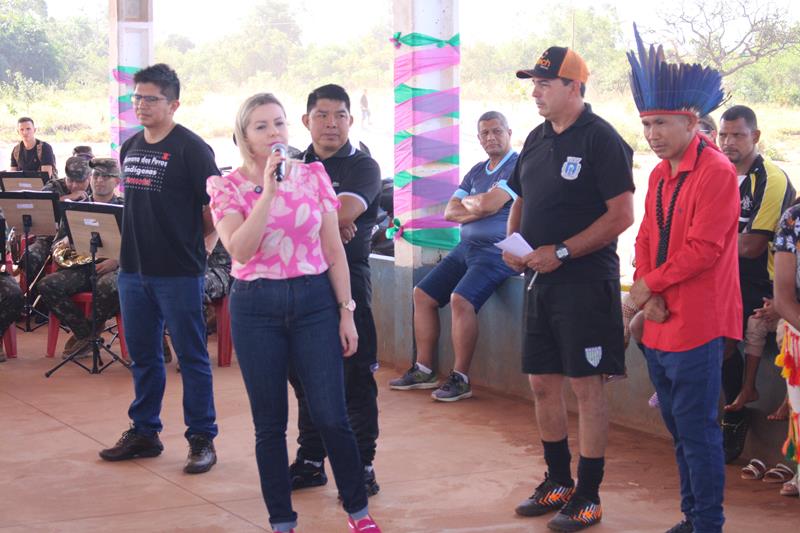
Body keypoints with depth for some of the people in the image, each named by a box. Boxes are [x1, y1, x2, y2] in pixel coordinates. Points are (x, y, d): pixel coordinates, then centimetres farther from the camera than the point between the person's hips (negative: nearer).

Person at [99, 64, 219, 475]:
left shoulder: (191, 149, -10)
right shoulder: (130, 147, 12)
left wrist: (193, 241, -2)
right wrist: (136, 243, 14)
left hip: (178, 272, -7)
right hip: (133, 268, 7)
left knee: (191, 357, 1)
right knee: (142, 355, 14)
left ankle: (202, 439, 9)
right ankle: (144, 432, 26)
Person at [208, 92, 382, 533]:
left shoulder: (313, 176, 3)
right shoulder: (229, 187, -1)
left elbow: (333, 251, 5)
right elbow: (239, 250, -17)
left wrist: (346, 312, 3)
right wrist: (268, 190, -20)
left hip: (314, 301, 1)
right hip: (256, 306, -1)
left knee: (331, 417, -2)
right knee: (269, 423, 6)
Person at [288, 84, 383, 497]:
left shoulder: (363, 166, -2)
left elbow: (344, 212, -21)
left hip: (346, 280, -5)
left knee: (354, 378, -1)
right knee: (304, 375, 12)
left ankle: (361, 466, 7)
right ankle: (310, 460, 23)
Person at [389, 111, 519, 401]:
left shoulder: (518, 165, -8)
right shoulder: (476, 171, 18)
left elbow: (489, 203, -21)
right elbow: (449, 212, 10)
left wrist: (466, 202, 1)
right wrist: (479, 209, -8)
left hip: (497, 250, -9)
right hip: (466, 247, 9)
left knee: (461, 299, -28)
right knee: (423, 294, 6)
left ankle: (461, 379, -19)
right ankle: (424, 370, 12)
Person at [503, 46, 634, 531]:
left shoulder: (602, 140, -11)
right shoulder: (538, 139, 12)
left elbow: (622, 215, -16)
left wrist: (561, 252, -19)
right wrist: (512, 242, 3)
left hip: (585, 279, -8)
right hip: (540, 279, 8)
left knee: (587, 385, -2)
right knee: (543, 383, 12)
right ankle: (557, 481, 27)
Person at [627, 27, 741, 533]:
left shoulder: (716, 172, -14)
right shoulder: (660, 174, 13)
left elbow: (703, 249, -18)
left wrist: (651, 284, -11)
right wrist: (647, 294, -3)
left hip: (697, 323, -8)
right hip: (660, 321, 8)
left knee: (697, 429, -3)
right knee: (680, 427, 15)